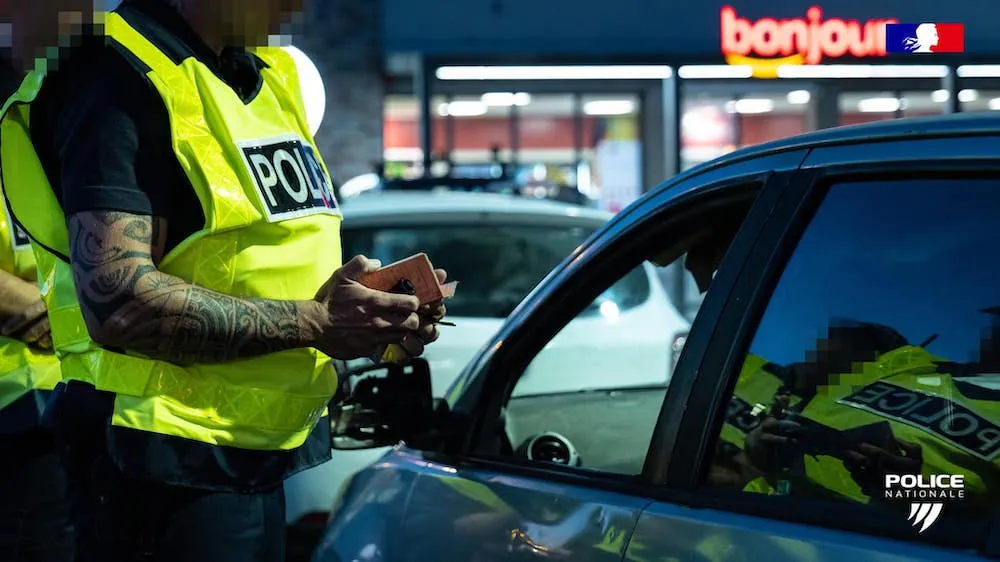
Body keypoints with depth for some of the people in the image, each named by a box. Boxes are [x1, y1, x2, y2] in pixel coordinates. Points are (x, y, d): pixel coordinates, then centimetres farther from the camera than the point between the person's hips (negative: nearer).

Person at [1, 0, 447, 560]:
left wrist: (376, 313, 1)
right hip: (170, 469, -8)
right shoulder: (123, 78, -15)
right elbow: (118, 303, -26)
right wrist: (314, 323, -21)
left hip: (271, 452, 8)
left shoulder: (271, 77, 13)